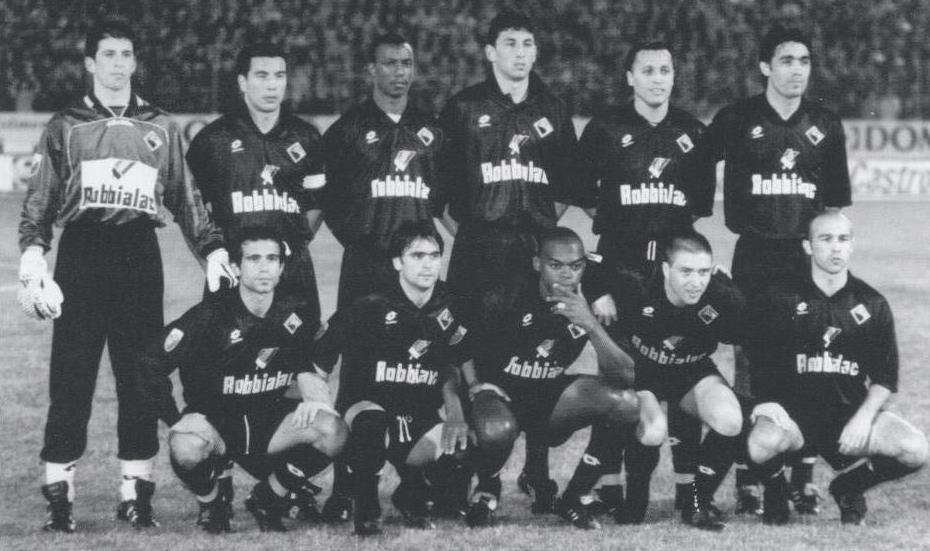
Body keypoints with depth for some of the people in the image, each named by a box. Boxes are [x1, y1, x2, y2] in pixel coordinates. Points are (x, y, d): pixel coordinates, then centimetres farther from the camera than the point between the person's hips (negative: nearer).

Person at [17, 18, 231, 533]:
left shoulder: (159, 128, 16)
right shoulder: (65, 126, 10)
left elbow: (184, 197, 19)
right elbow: (38, 201, 6)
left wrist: (212, 249, 8)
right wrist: (33, 263, -8)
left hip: (140, 255, 2)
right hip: (81, 254, -2)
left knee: (140, 376, 1)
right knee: (70, 378, -6)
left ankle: (136, 491, 8)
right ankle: (58, 494, -1)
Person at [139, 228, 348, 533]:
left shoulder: (296, 312, -2)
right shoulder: (211, 314, -15)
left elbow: (306, 369, 11)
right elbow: (150, 364, -16)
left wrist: (316, 397, -11)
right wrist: (176, 421, -21)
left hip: (270, 421, 4)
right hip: (212, 419, -4)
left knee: (333, 430, -24)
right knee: (187, 448, -39)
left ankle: (267, 499, 3)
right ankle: (211, 505, 1)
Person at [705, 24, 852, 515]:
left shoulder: (825, 125, 9)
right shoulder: (736, 121, 1)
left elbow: (837, 201, 14)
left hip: (808, 257, 2)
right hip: (754, 258, -2)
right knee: (751, 366, -4)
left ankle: (802, 479, 7)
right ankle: (746, 483, 0)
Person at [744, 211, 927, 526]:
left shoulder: (872, 305, 8)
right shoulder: (782, 300, 2)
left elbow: (885, 379, 7)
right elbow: (759, 364, 2)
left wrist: (864, 417, -9)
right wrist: (768, 403, -17)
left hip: (851, 410, 3)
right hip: (793, 409, -2)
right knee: (762, 445, -37)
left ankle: (849, 487, 10)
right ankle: (775, 490, 3)